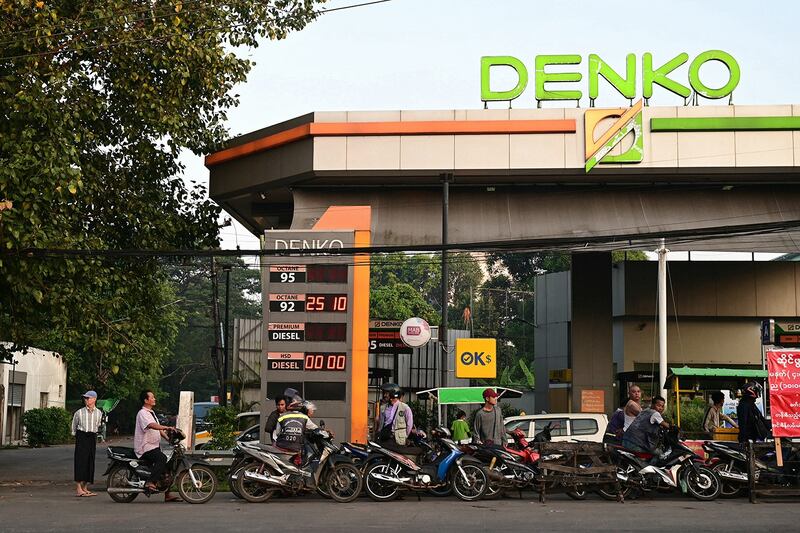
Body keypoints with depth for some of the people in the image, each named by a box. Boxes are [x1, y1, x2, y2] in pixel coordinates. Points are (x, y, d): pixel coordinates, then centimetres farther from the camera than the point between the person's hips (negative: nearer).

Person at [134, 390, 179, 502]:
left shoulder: (151, 413, 22)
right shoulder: (142, 413, -11)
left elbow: (159, 429, 21)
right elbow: (151, 425, -30)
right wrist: (167, 428, -40)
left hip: (154, 447, 10)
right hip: (145, 448, -10)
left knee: (166, 465, 6)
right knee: (162, 458, -32)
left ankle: (167, 494, 10)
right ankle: (150, 483, -34)